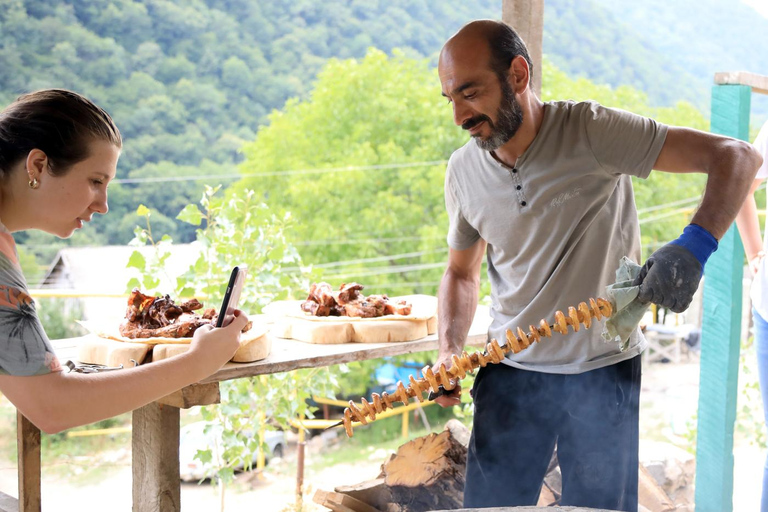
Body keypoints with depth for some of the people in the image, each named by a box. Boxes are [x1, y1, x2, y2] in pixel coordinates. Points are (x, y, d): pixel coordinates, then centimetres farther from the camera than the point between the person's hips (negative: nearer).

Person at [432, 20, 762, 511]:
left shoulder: (591, 131, -16)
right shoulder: (463, 171, -1)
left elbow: (737, 157, -19)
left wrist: (693, 246, -36)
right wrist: (450, 351, -3)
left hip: (605, 372, -3)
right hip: (510, 371, 3)